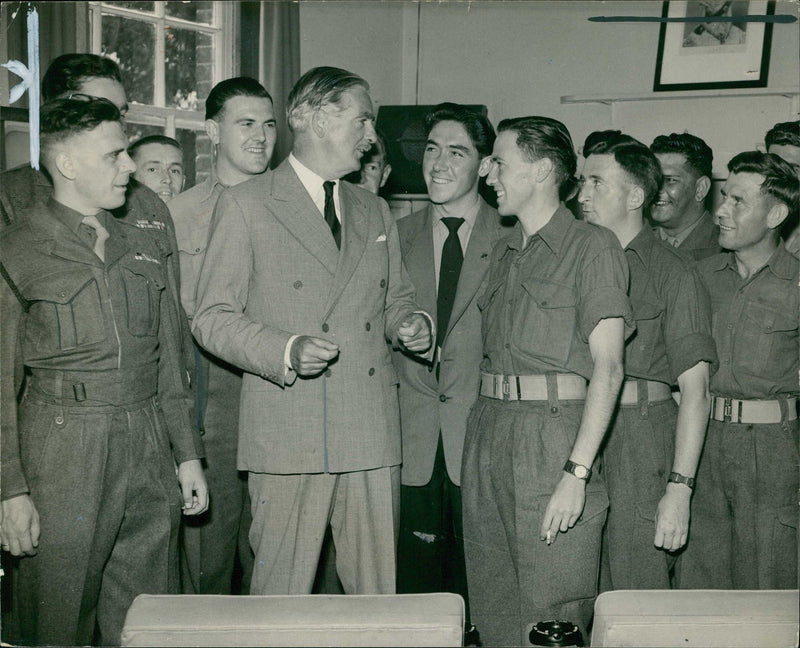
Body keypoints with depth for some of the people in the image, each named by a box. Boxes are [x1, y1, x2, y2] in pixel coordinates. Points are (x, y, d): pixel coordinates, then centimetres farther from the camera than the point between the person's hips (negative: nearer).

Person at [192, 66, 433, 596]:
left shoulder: (376, 212, 19)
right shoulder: (246, 204, 1)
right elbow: (212, 317, -2)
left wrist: (413, 324, 3)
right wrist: (287, 350, -19)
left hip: (373, 433, 5)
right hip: (289, 430, -4)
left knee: (380, 597, 8)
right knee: (281, 600, 2)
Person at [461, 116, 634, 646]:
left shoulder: (593, 246, -3)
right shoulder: (504, 252, 19)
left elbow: (608, 367, -11)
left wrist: (577, 472, -18)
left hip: (554, 434, -6)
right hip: (488, 430, 7)